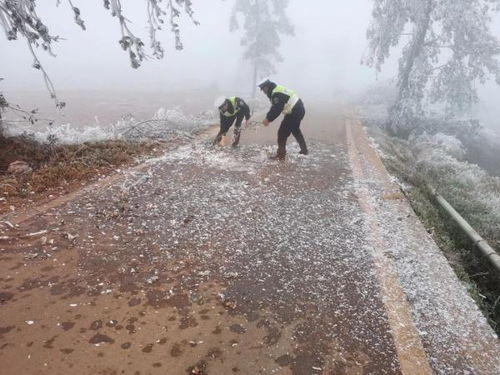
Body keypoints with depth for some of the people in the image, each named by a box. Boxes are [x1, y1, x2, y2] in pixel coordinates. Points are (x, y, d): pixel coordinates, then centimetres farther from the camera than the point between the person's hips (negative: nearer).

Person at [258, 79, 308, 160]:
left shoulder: (277, 94, -21)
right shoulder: (277, 90, 13)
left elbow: (276, 110, -26)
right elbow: (274, 108, 16)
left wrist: (268, 119, -18)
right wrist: (267, 118, 10)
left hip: (294, 112, -11)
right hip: (300, 110, 11)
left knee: (282, 132, -5)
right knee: (295, 130, 28)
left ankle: (280, 155, 0)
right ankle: (304, 150, 39)